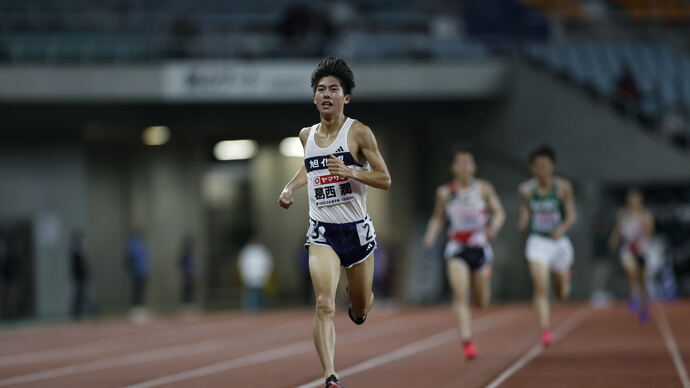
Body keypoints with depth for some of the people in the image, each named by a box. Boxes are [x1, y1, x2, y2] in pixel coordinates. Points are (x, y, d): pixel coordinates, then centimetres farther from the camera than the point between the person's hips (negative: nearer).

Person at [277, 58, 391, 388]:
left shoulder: (358, 133, -8)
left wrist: (349, 171, -23)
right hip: (322, 232, 1)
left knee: (360, 310, 15)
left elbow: (385, 180, -9)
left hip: (357, 230, -1)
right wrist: (290, 188, 11)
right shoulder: (306, 135, 6)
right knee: (324, 305, -20)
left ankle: (357, 296, 54)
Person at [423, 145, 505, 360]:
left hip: (480, 247, 1)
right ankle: (466, 340, -23)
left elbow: (499, 212, 0)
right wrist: (431, 235, -7)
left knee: (482, 302, 10)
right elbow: (437, 217, 12)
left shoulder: (483, 188, -1)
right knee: (460, 295, -20)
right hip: (456, 248, -1)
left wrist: (494, 227, -20)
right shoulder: (445, 193, 0)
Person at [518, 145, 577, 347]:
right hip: (538, 241, 0)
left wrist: (563, 227, -27)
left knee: (562, 294, 15)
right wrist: (523, 223, -12)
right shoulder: (527, 190, -2)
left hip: (559, 241, 0)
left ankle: (564, 274, 51)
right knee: (541, 288, -20)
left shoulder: (563, 187, -7)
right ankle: (545, 330, -22)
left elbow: (571, 214, -8)